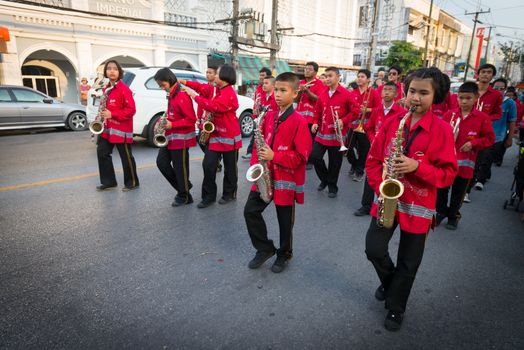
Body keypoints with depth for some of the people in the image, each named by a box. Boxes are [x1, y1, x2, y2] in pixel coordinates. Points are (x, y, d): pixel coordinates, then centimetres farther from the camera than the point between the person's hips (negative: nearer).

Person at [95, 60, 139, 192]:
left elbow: (131, 110, -18)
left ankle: (132, 183, 14)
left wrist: (112, 114, -21)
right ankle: (108, 181, 20)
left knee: (126, 156, 0)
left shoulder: (124, 89, -13)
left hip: (121, 128, -9)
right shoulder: (106, 89, 13)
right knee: (102, 152, 9)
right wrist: (102, 112, 6)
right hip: (107, 128, 9)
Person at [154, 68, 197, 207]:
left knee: (180, 167, 0)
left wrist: (172, 125, -22)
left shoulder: (182, 96, -17)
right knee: (161, 162, 8)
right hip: (169, 137, 9)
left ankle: (184, 196, 17)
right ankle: (182, 186, 21)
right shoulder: (171, 96, 12)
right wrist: (164, 121, 2)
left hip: (180, 138, -9)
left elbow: (191, 120, -20)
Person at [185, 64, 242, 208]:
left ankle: (229, 194, 24)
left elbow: (213, 106, -24)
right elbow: (216, 108, 16)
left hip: (229, 137, -8)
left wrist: (194, 96, -15)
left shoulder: (229, 93, -17)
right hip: (216, 135, 8)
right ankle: (209, 196, 10)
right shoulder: (221, 91, 13)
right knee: (208, 165, 1)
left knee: (229, 168, 7)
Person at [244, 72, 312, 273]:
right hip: (265, 175, 6)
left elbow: (301, 155, -17)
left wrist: (274, 156, -23)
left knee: (285, 220, 10)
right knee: (250, 211, 4)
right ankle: (265, 248, 23)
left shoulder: (299, 121, -13)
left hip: (286, 178, -5)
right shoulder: (269, 116, 5)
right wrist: (256, 164, -1)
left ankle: (284, 254, 33)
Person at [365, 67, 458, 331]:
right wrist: (380, 187, -9)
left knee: (409, 263, 10)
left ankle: (396, 308, 33)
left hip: (418, 206, -2)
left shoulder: (442, 130, -8)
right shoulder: (391, 123, 0)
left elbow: (448, 173, -8)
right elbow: (373, 159, 5)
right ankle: (389, 280, 32)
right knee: (374, 248, -2)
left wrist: (417, 166, -24)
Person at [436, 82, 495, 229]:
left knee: (458, 192, 11)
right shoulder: (449, 114, -2)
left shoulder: (482, 118, -4)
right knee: (442, 188, 7)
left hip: (465, 162, 0)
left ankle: (453, 216, 27)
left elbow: (490, 138, 1)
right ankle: (441, 212, 28)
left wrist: (473, 143, -13)